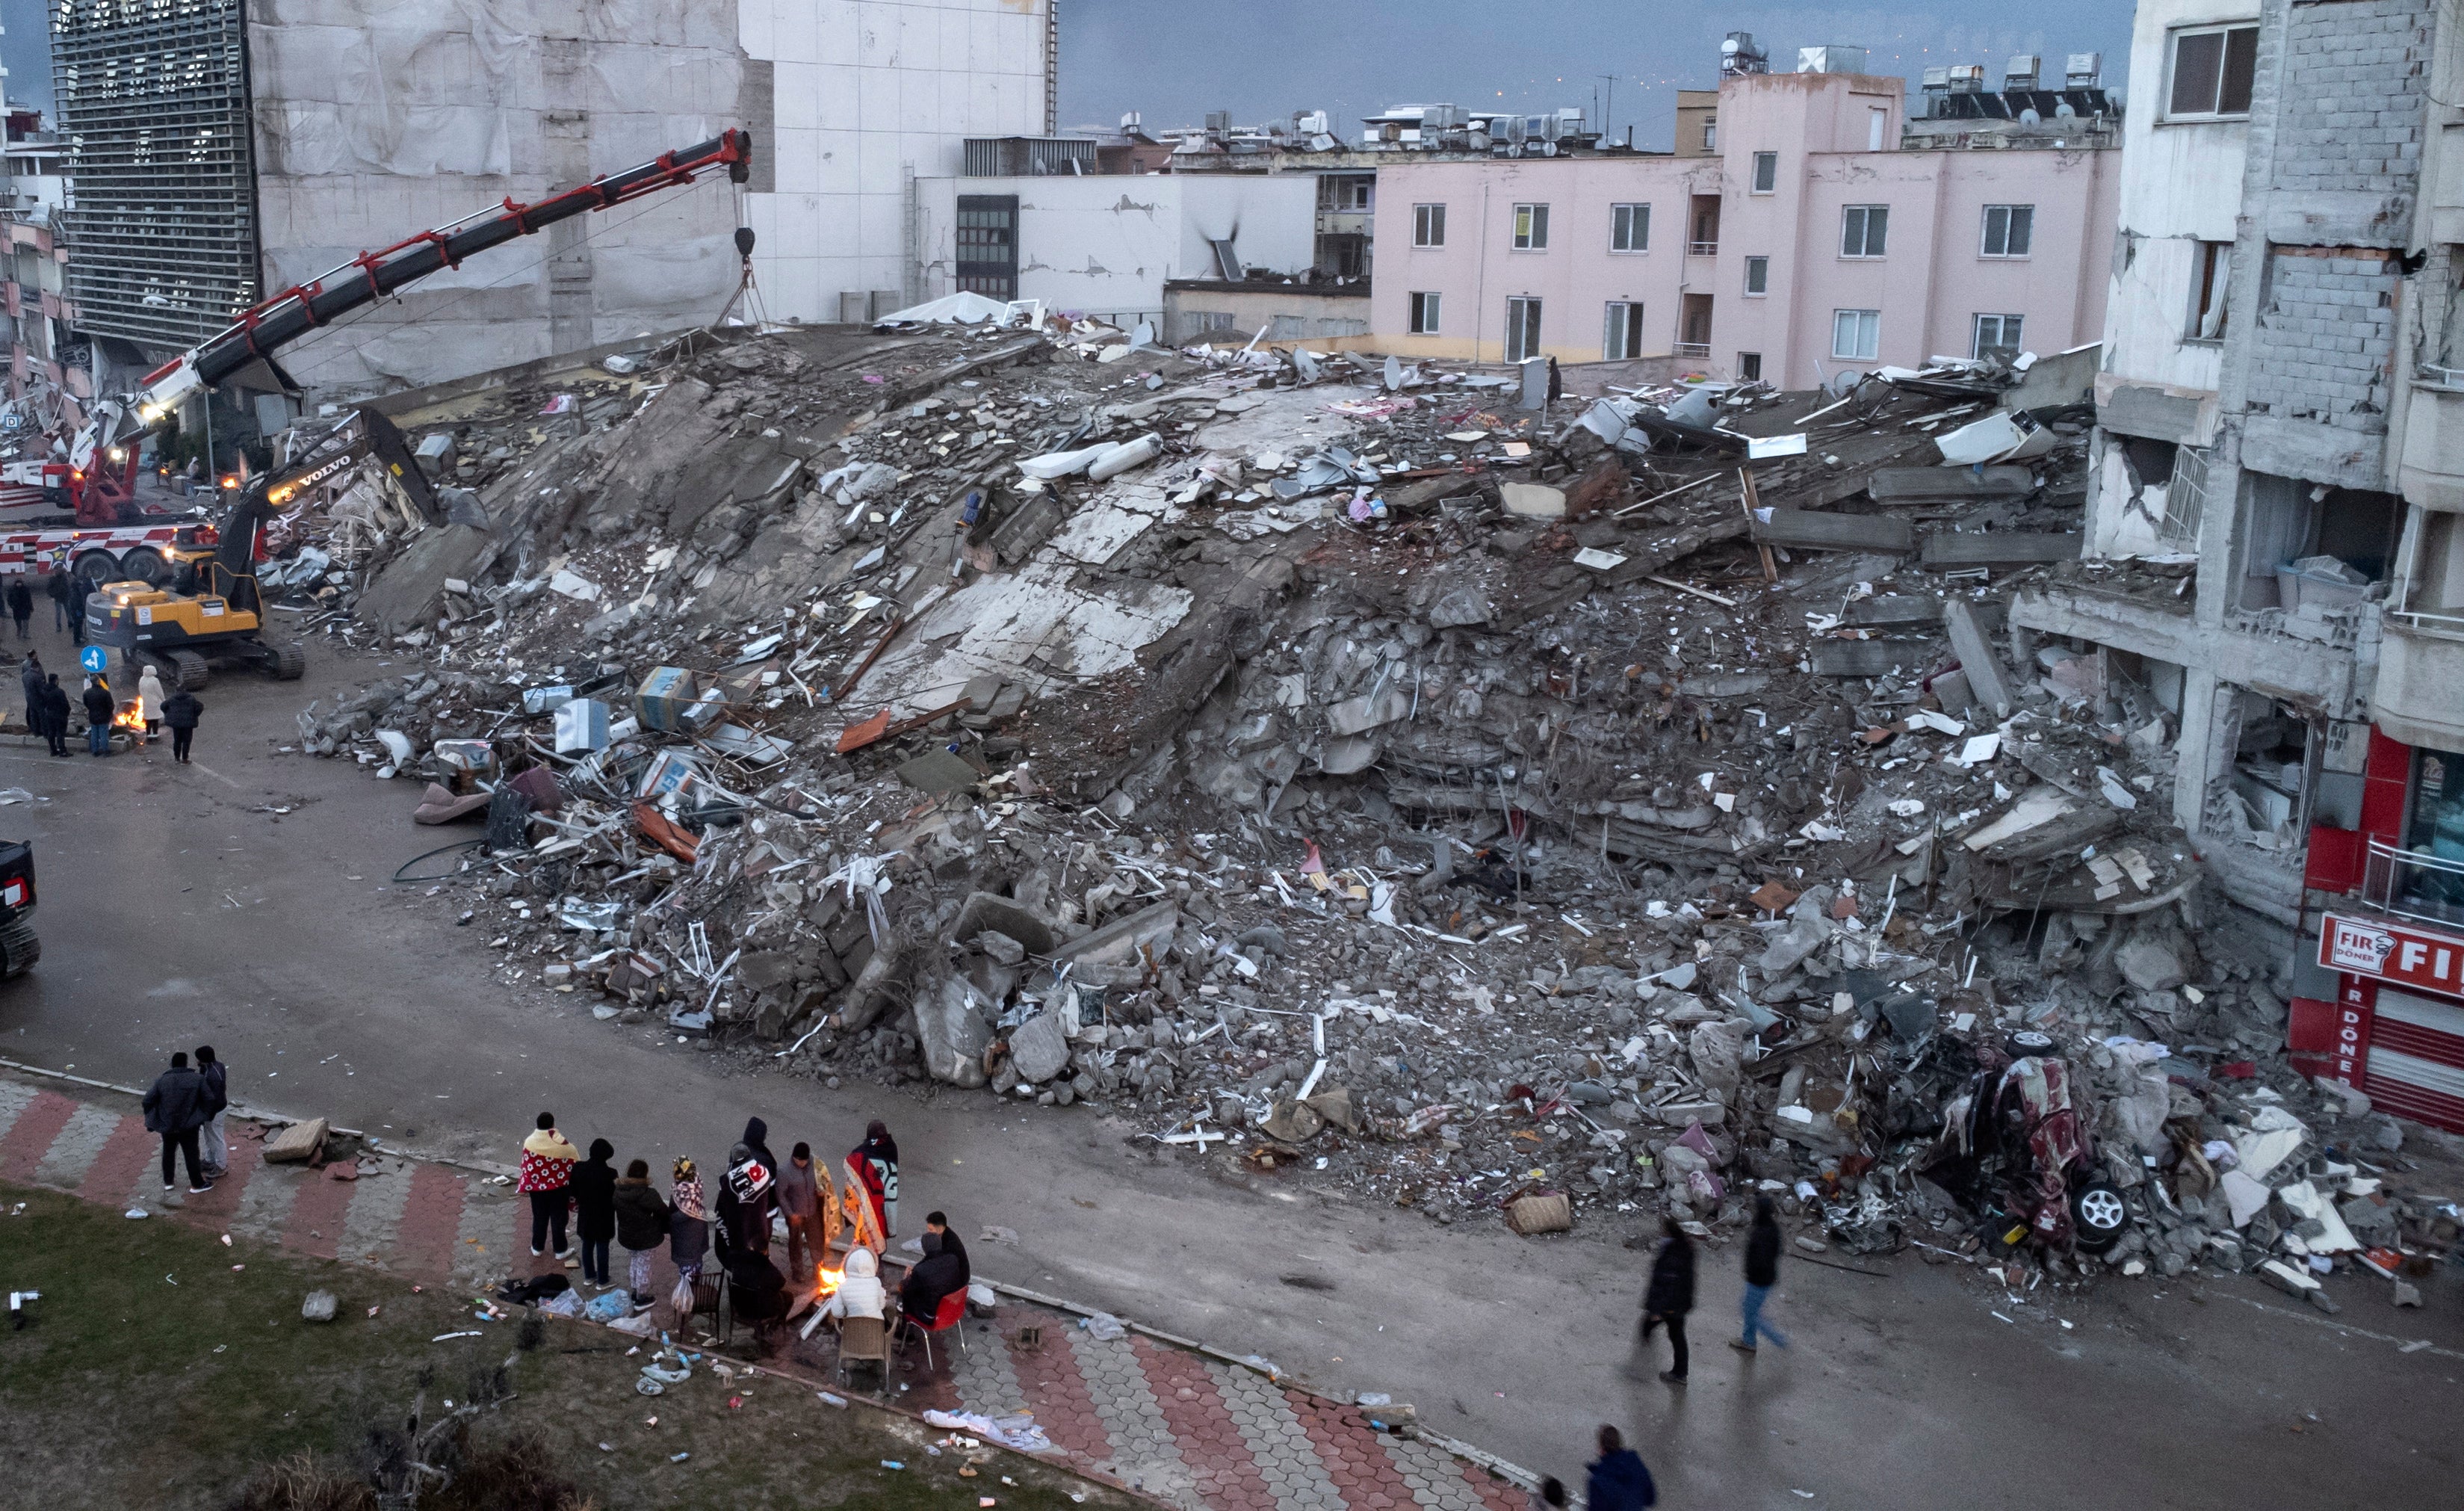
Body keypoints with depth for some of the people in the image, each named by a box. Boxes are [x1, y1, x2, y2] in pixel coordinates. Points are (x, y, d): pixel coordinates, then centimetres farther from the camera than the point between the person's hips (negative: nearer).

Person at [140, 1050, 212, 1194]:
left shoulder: (161, 1080, -6)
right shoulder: (198, 1079, -11)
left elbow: (148, 1101, -5)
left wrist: (150, 1122, 7)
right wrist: (204, 1118, 6)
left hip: (167, 1125, 2)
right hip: (189, 1126, -2)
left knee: (168, 1152, 22)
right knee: (191, 1155, 10)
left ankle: (167, 1182, 33)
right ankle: (197, 1184, 20)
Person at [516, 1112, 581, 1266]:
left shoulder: (529, 1142, -12)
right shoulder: (563, 1144, -19)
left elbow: (526, 1167, -4)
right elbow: (574, 1166, -12)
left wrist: (525, 1187, 8)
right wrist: (574, 1189, 2)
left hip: (537, 1188, 2)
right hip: (559, 1188, -2)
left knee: (539, 1217, 19)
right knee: (558, 1218, 11)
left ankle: (537, 1248, 31)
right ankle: (560, 1250, 21)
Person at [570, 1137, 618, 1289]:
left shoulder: (578, 1168, -11)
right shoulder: (609, 1174, -25)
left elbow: (573, 1191, 2)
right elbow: (615, 1197, -17)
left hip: (585, 1215, 5)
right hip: (603, 1217, -4)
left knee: (587, 1245, 21)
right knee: (602, 1248, 10)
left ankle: (589, 1276, 35)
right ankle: (602, 1281, 21)